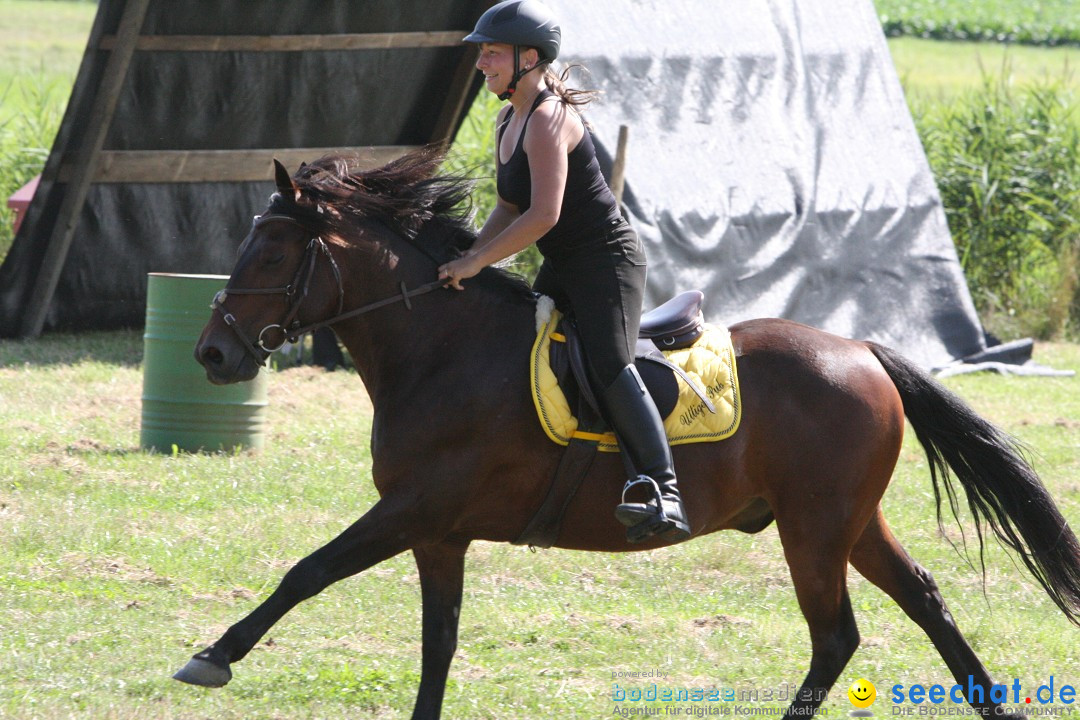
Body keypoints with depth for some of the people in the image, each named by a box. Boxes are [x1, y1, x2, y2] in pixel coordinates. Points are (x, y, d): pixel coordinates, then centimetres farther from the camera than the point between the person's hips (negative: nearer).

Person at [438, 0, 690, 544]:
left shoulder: (548, 120, -18)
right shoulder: (508, 120, 12)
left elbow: (543, 214, -26)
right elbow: (509, 210, 16)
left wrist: (476, 262, -21)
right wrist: (465, 262, 2)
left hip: (606, 259, -11)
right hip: (562, 270, 11)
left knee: (610, 366, -26)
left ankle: (664, 494, -37)